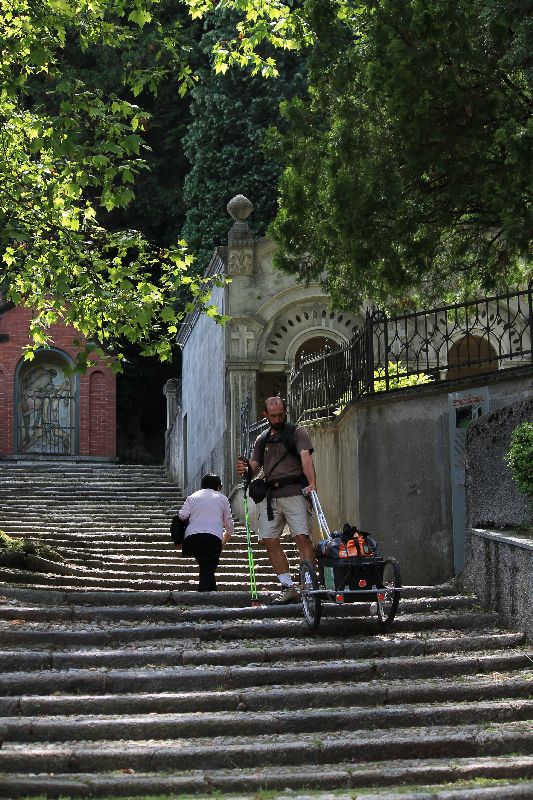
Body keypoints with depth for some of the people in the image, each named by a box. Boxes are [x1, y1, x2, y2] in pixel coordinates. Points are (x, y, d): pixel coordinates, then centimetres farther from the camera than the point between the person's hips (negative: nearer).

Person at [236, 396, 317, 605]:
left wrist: (312, 482, -28)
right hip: (270, 495, 6)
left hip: (294, 492, -6)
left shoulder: (297, 432, 5)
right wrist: (245, 469, -10)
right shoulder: (262, 439, 21)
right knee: (269, 540, -1)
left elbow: (305, 457, -11)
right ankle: (288, 588, 5)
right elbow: (254, 465, 16)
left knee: (302, 537, -15)